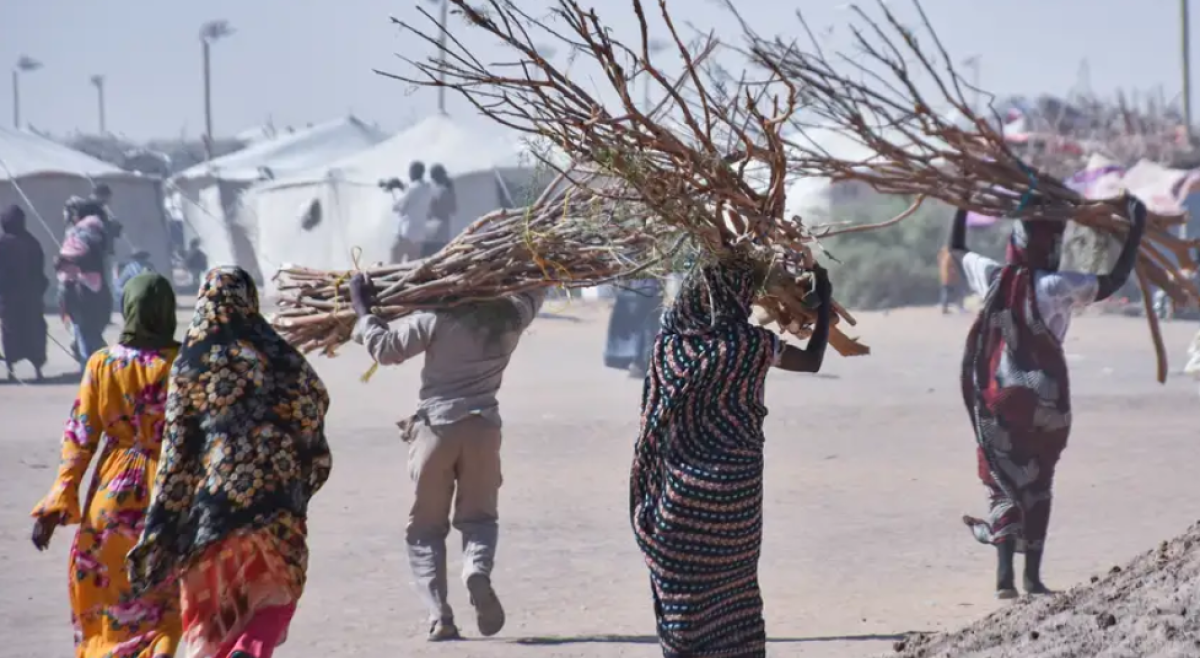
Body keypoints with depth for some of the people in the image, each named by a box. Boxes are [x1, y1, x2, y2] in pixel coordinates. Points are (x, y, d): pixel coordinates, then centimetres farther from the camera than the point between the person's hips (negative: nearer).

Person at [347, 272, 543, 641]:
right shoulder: (512, 316, 3)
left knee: (425, 527, 8)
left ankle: (440, 616, -5)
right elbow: (535, 289, 25)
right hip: (483, 427, 2)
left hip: (436, 427, -2)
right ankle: (478, 571, -22)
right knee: (478, 516, 13)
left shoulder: (438, 317, -8)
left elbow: (386, 350, -6)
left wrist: (362, 309, 5)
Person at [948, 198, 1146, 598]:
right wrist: (1137, 227, -9)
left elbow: (955, 248, 15)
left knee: (1003, 479, 8)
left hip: (997, 398, 3)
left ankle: (1005, 574, -6)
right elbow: (1115, 280, -15)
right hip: (1045, 399, -3)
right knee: (1038, 484, 12)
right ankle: (1032, 577, 13)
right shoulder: (1056, 287, -15)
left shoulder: (992, 277, -3)